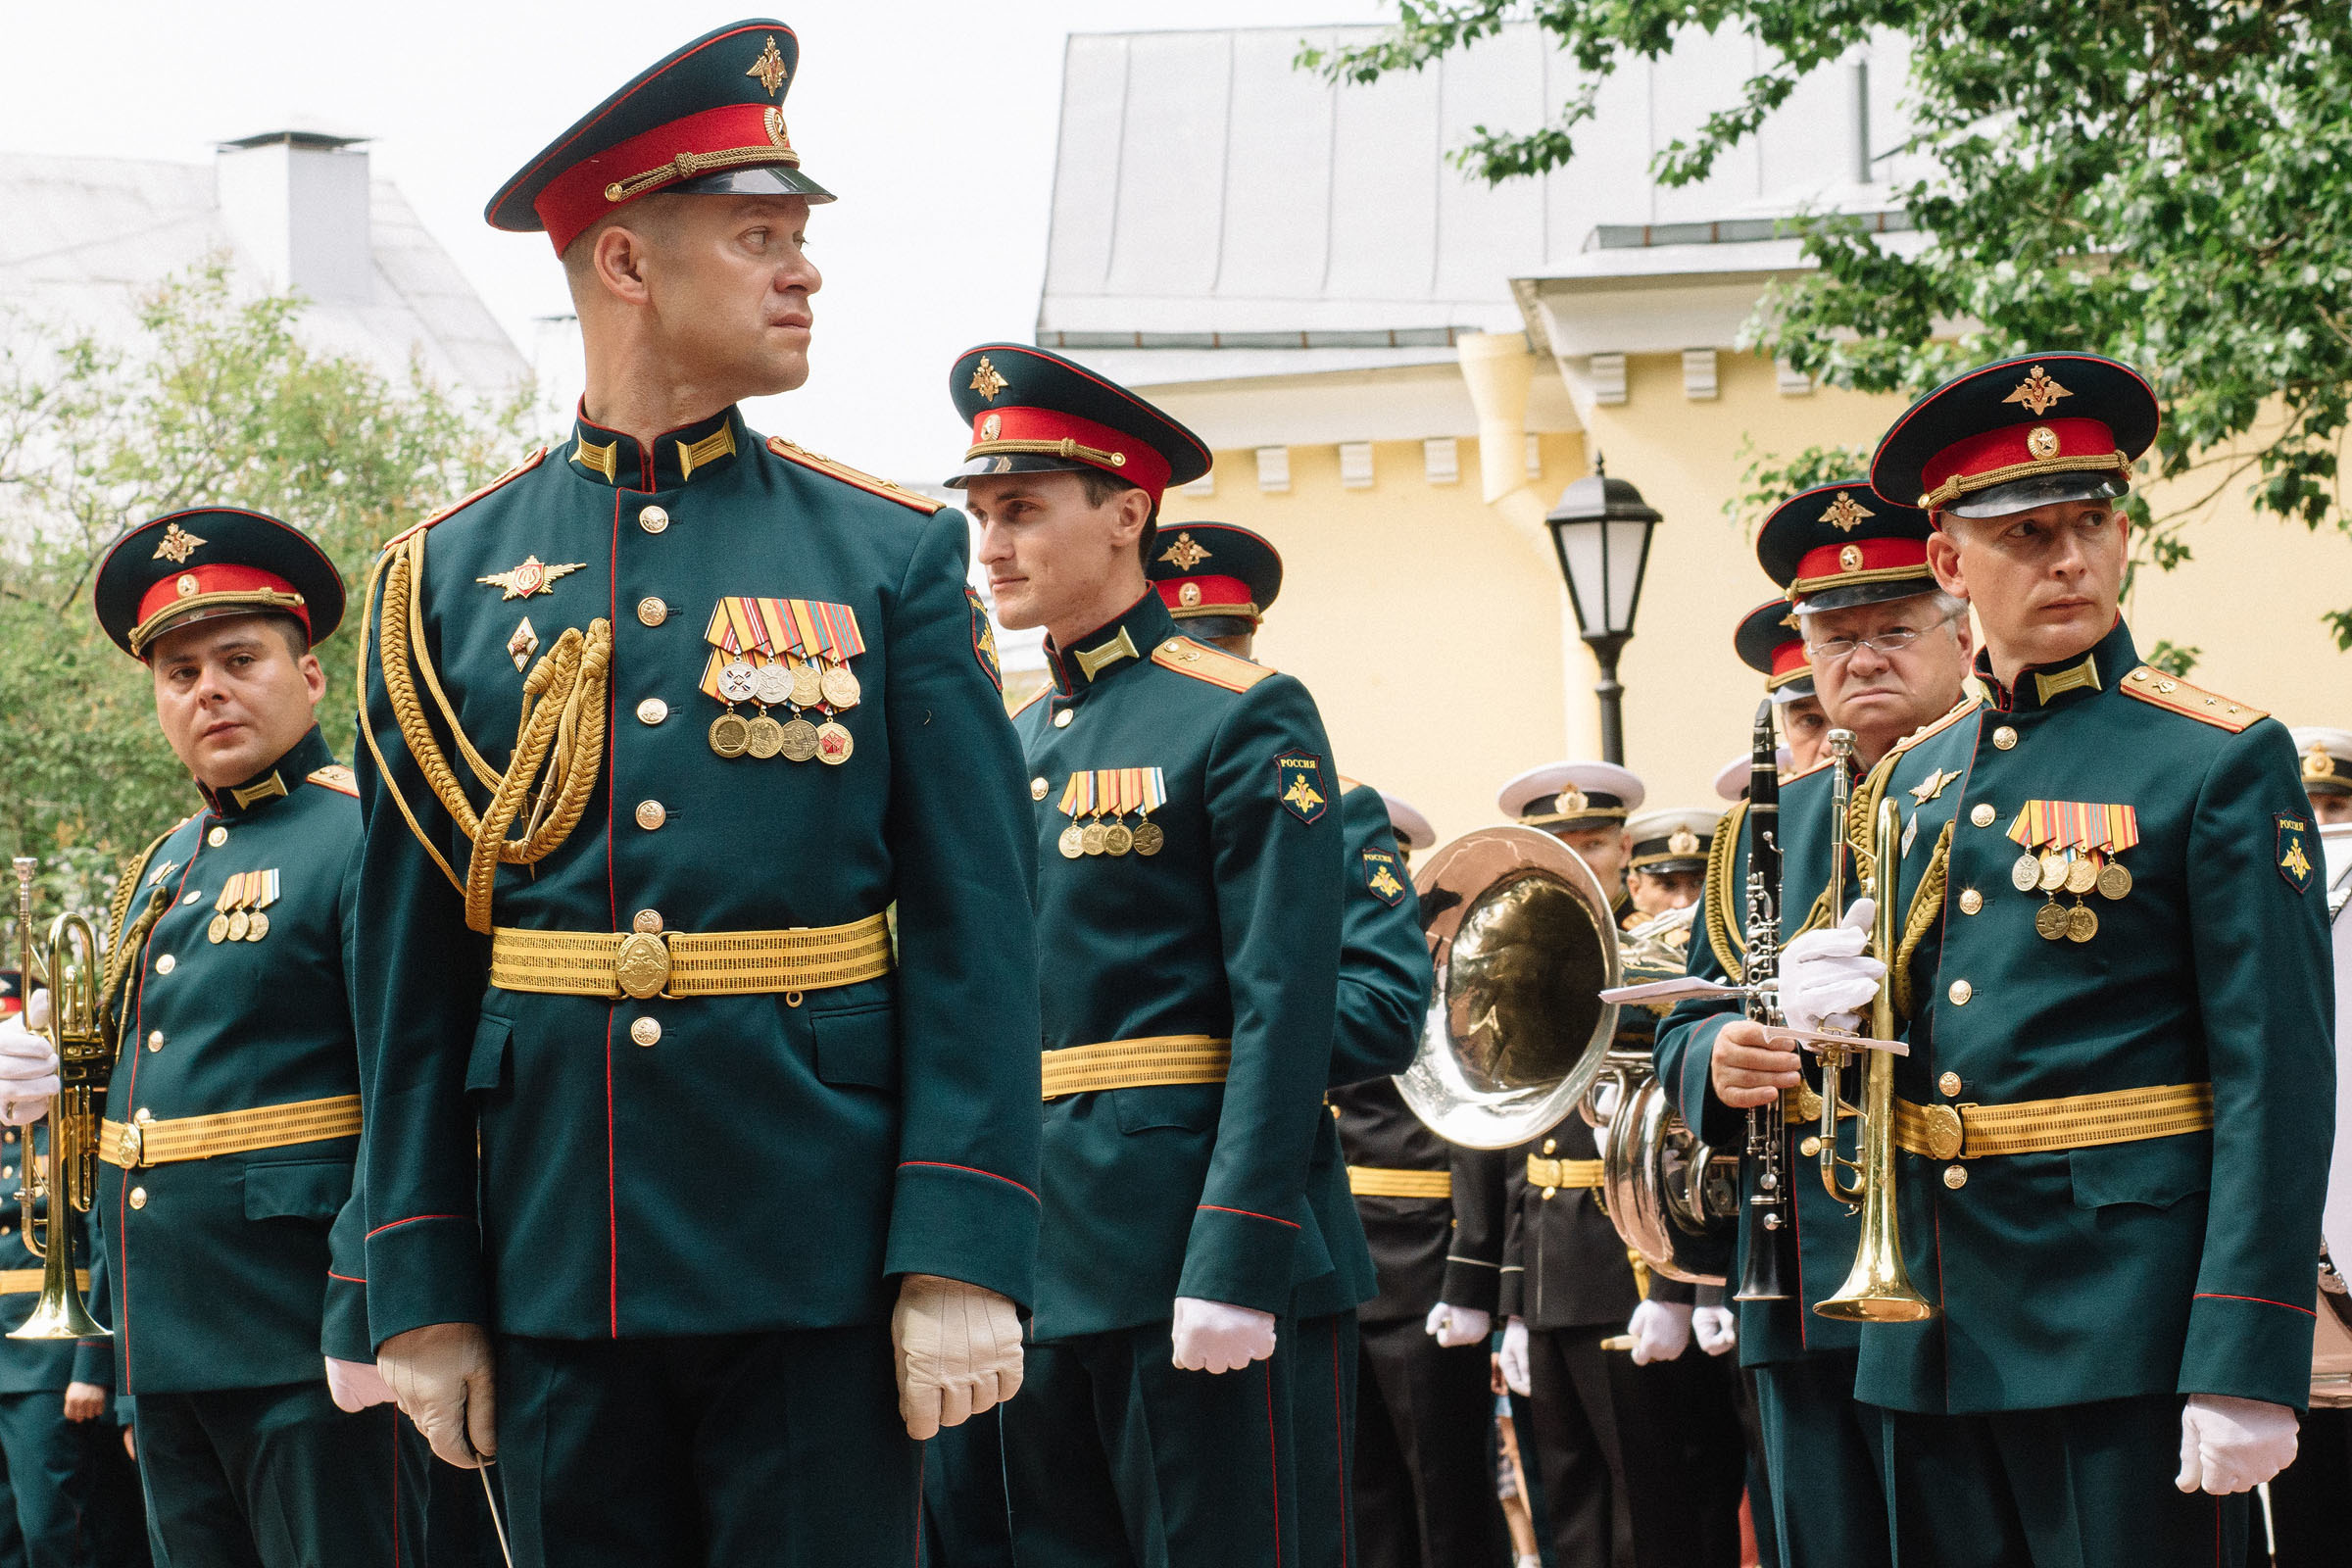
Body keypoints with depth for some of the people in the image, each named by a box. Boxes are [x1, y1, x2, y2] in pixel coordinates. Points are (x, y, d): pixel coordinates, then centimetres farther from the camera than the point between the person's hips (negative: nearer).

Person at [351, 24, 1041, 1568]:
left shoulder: (894, 556, 3)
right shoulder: (446, 580, 6)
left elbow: (978, 933, -2)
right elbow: (411, 974, 6)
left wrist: (961, 1259, -11)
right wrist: (425, 1296, 1)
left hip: (823, 1265, -1)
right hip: (558, 1264, 1)